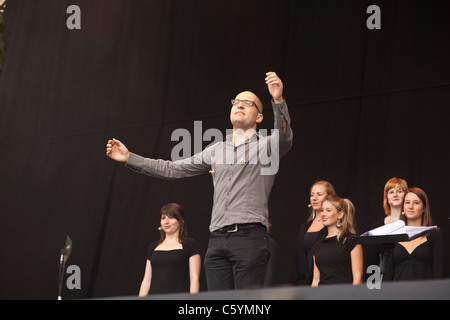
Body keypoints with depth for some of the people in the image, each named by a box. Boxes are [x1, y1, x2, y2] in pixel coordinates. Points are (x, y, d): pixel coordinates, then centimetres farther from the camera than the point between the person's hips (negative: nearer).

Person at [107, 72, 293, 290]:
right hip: (218, 239, 5)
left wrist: (278, 101, -33)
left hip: (250, 237, -5)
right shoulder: (216, 150, 23)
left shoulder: (265, 145, 8)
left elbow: (284, 137, -15)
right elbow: (173, 169, 24)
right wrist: (129, 158, 22)